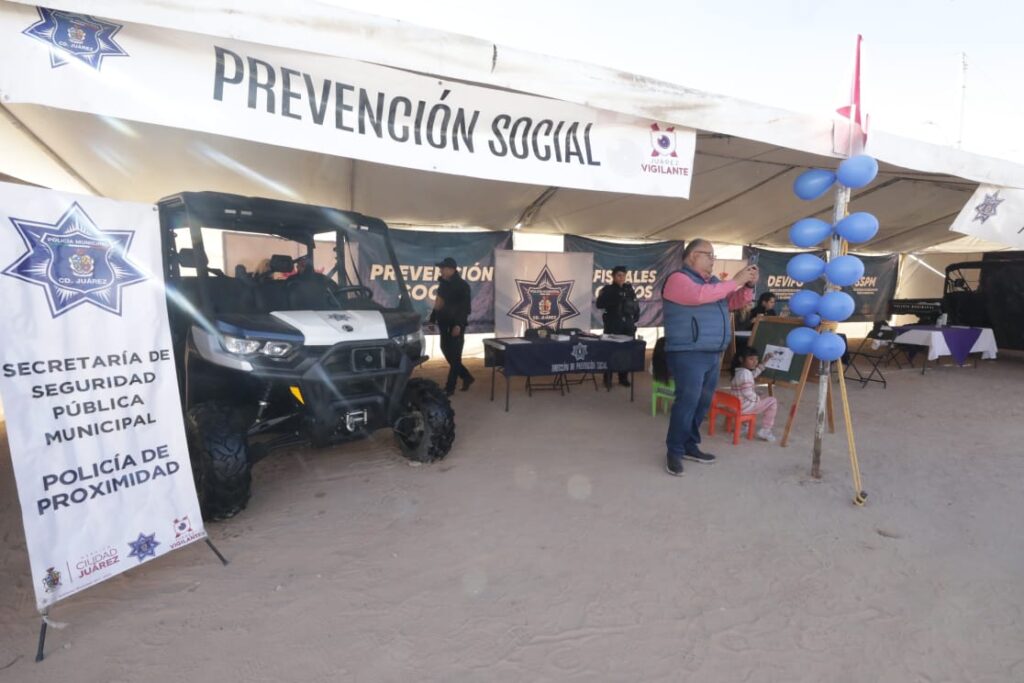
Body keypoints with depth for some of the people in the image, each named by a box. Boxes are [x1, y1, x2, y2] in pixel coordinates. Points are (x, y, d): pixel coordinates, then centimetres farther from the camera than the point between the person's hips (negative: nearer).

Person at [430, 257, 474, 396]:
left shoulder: (462, 285, -9)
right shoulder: (443, 283, 11)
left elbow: (465, 307, -14)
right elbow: (438, 304, 16)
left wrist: (459, 325, -21)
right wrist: (433, 319, 11)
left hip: (456, 324, -7)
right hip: (444, 323, 7)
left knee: (454, 356, -2)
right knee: (446, 351, 11)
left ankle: (450, 387, 4)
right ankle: (467, 377, 26)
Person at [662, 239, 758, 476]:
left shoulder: (712, 282, 18)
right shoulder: (678, 279, -8)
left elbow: (734, 302, 22)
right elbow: (700, 295, -26)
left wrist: (748, 285, 3)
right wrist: (735, 281, -19)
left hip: (712, 355, 9)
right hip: (688, 354, -9)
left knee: (703, 403, 11)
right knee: (687, 402, -11)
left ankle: (690, 445, 22)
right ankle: (674, 451, 0)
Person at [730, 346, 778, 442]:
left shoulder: (739, 371, 9)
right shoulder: (745, 373, -23)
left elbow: (753, 374, 27)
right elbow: (748, 393, -27)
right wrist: (758, 398, -9)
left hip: (737, 404, 10)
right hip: (744, 406, -10)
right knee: (772, 401, 2)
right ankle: (765, 430, 4)